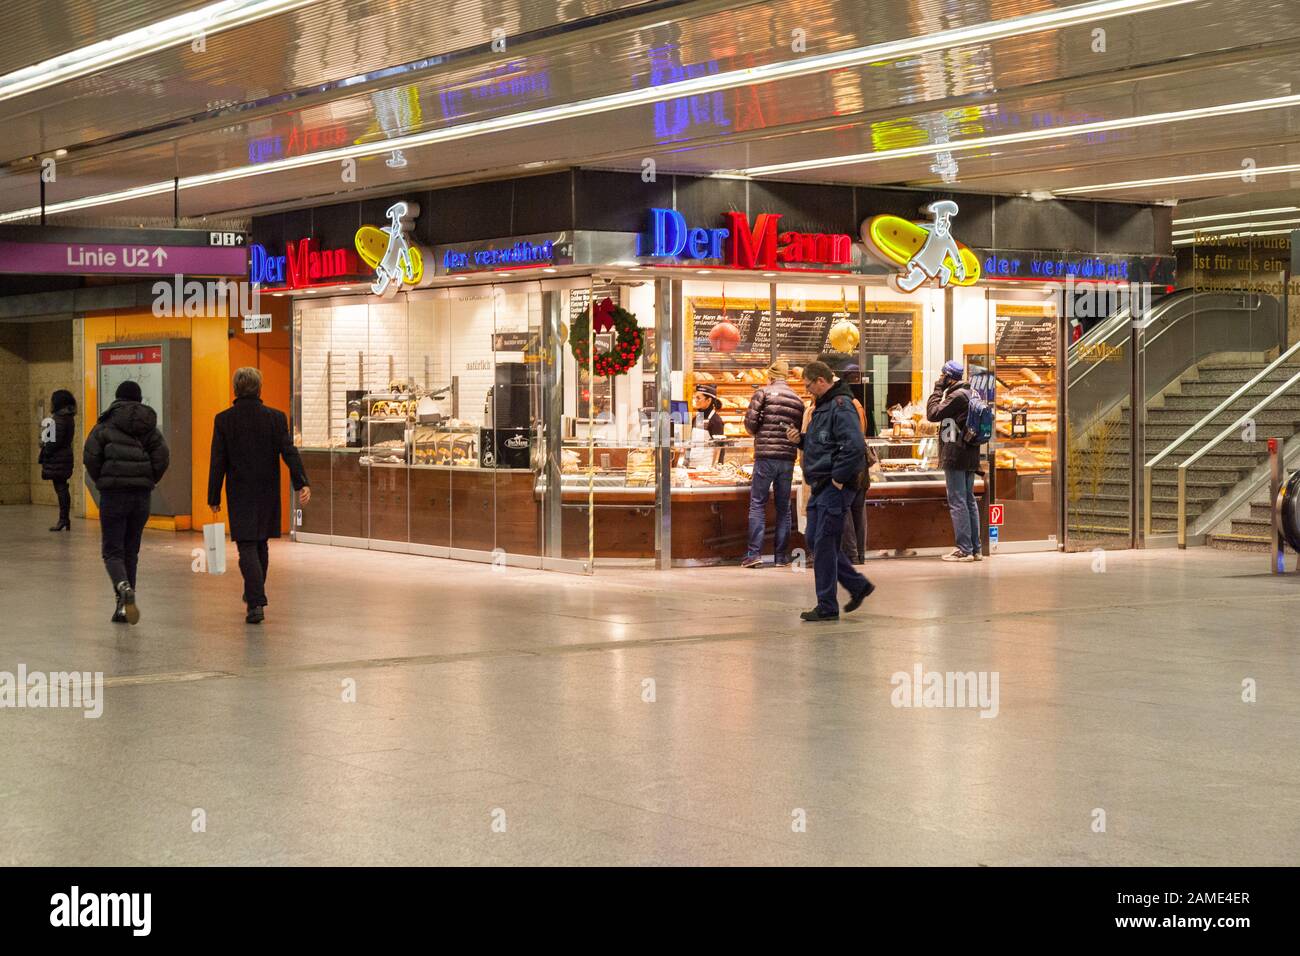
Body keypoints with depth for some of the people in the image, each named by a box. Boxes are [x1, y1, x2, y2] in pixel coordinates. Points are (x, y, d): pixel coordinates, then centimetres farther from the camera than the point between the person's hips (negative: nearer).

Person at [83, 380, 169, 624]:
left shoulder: (106, 425, -1)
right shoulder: (149, 427, 8)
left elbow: (90, 455, -9)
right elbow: (162, 457, -3)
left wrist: (100, 481, 4)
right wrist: (148, 482, 8)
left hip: (113, 493, -3)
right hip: (141, 494, 3)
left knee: (112, 550, 0)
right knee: (131, 551, 13)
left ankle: (123, 587, -29)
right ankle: (123, 608, 13)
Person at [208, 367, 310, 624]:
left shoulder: (224, 420, -6)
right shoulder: (275, 417, -3)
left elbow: (218, 461, -4)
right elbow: (289, 451, -11)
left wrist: (214, 497, 1)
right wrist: (301, 484, -13)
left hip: (239, 494, -2)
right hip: (268, 493, 2)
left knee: (247, 547, -4)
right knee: (260, 545, 19)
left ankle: (256, 603, -18)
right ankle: (255, 594, 34)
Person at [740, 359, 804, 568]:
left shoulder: (763, 393, -2)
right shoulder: (798, 400, 11)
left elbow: (750, 422, -8)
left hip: (765, 456, -4)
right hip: (788, 458, 4)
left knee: (757, 504, 0)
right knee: (783, 507, 10)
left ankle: (754, 553, -9)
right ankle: (781, 556, 11)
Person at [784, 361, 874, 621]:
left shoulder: (841, 406, -16)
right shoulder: (822, 407, 17)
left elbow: (854, 446, -26)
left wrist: (838, 479, -20)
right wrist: (801, 439, 8)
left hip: (835, 488, -10)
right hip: (820, 487, 10)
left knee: (824, 544, -6)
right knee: (815, 541, 13)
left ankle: (827, 607, 1)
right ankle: (858, 585, 24)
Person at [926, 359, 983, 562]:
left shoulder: (957, 396, -14)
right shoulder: (970, 394, 16)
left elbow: (933, 414, -12)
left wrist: (938, 389, -5)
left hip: (955, 456, -10)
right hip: (970, 456, 10)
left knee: (957, 502, -7)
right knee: (969, 501, 12)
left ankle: (964, 549, -9)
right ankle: (975, 548, 14)